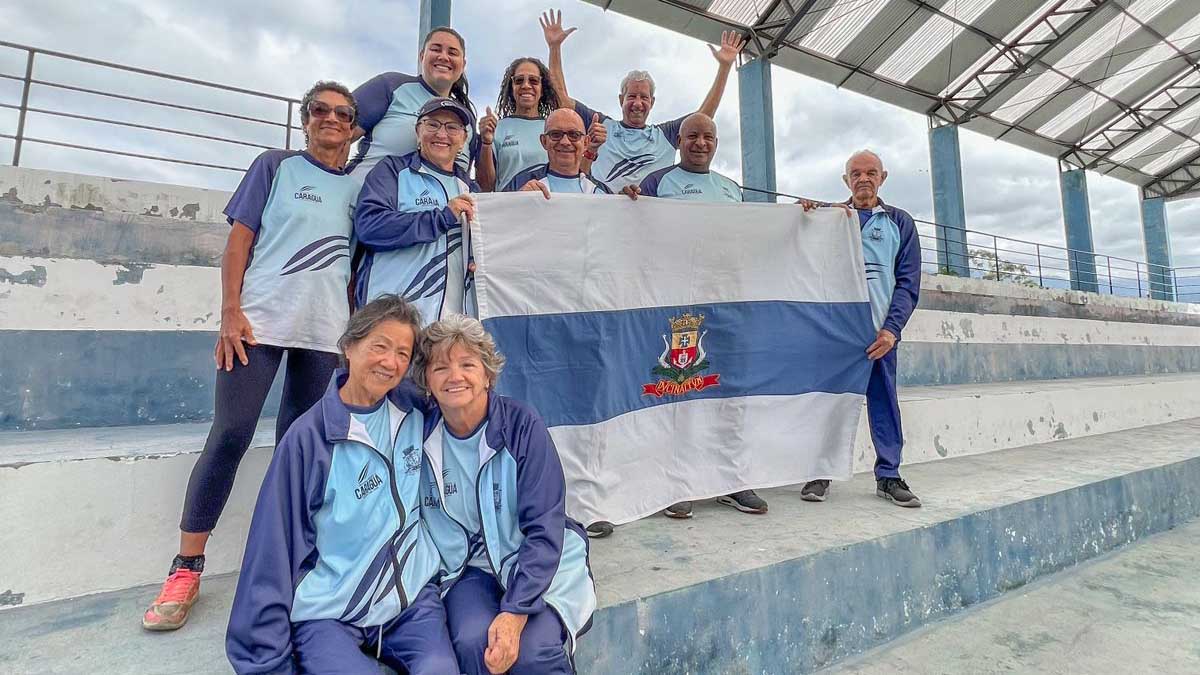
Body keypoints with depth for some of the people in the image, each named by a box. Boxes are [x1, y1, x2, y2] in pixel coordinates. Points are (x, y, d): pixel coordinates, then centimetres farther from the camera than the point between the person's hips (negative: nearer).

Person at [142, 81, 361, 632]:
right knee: (229, 435, -5)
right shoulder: (276, 166, 8)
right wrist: (231, 311, -9)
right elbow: (239, 239, 2)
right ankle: (186, 568, 9)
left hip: (326, 331, 2)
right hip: (261, 319, -2)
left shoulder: (359, 187, 14)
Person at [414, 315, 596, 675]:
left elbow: (545, 529, -16)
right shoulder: (422, 435, -6)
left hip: (539, 566, -1)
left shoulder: (522, 424, -16)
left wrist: (515, 612, -23)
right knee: (472, 642, -27)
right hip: (467, 569, 2)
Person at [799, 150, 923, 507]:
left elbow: (908, 282, 6)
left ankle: (888, 475, 15)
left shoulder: (900, 222, 13)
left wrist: (891, 328, -8)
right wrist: (805, 216, -10)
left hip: (880, 328, 1)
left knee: (884, 399, 5)